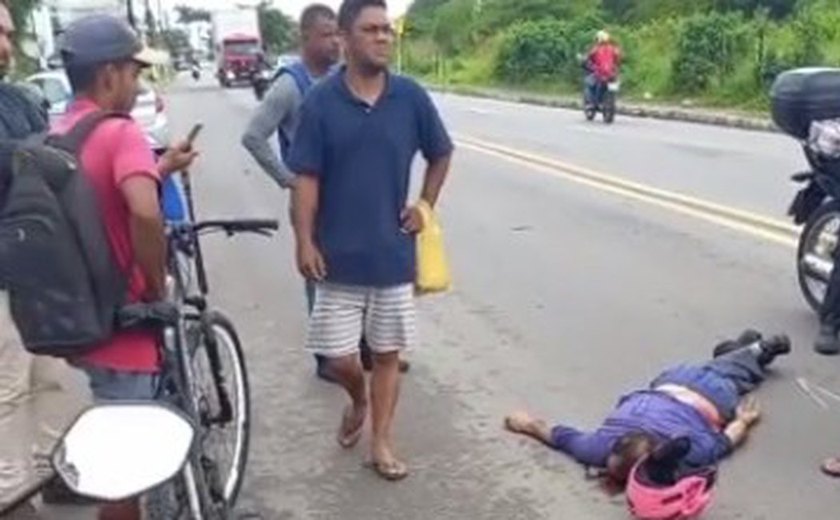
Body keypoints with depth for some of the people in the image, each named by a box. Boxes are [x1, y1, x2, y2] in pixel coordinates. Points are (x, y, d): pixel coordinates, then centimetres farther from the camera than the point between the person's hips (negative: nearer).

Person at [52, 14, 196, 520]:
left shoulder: (55, 136, 9)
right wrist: (158, 285, -21)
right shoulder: (120, 131, -18)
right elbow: (144, 212, -36)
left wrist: (162, 167, 18)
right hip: (119, 323, -9)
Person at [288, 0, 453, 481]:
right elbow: (307, 178, -5)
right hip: (338, 253, -1)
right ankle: (358, 400, 38)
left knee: (387, 352, 10)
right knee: (338, 354, 5)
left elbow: (441, 155, 13)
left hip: (393, 251, 1)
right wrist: (305, 240, -10)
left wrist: (426, 206, 6)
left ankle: (382, 440, 26)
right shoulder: (321, 101, -7)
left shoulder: (411, 97, -3)